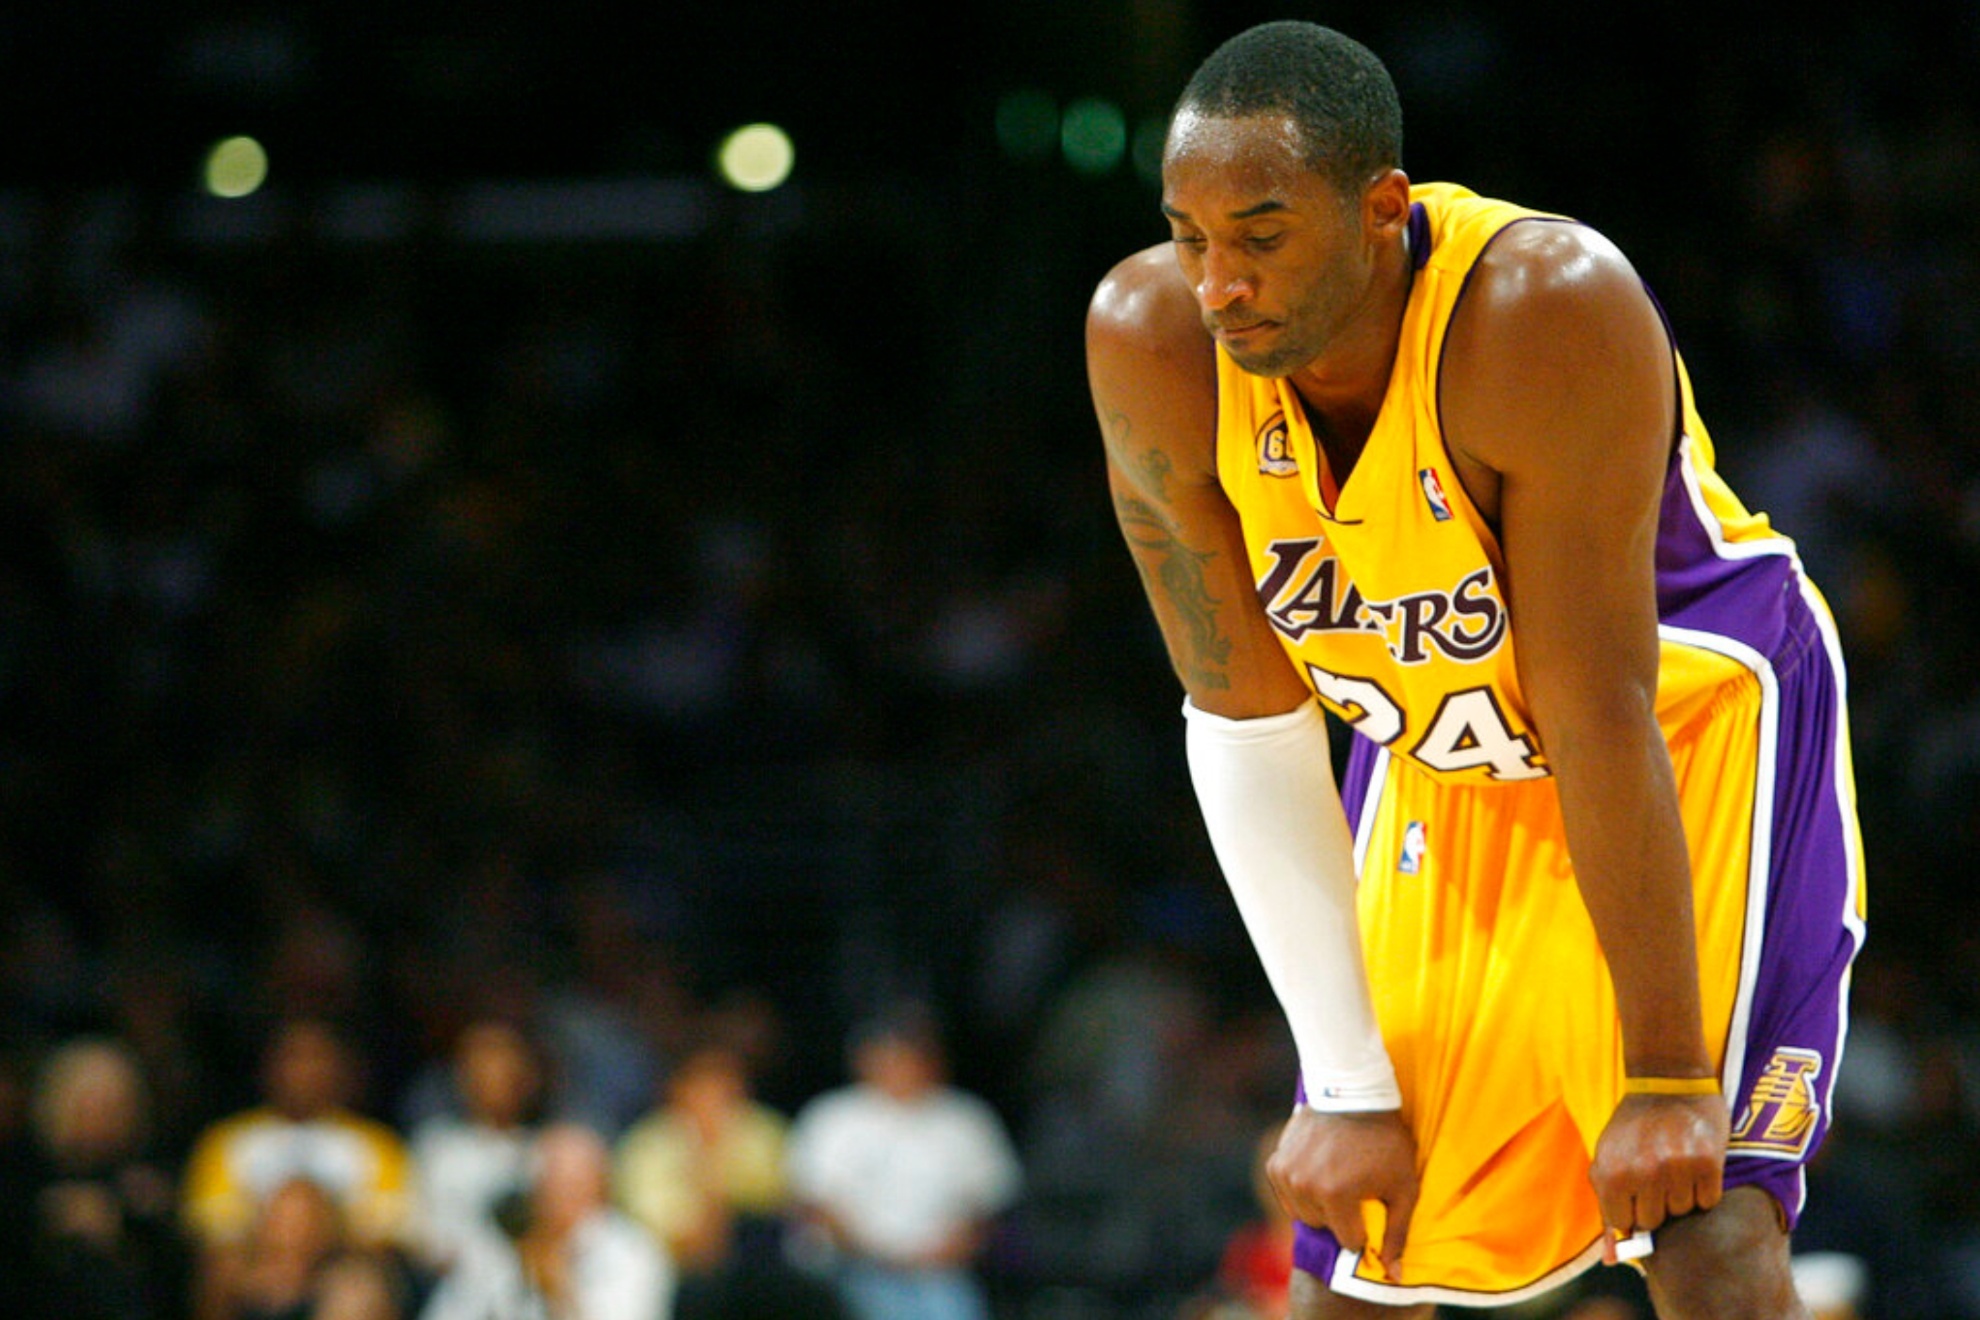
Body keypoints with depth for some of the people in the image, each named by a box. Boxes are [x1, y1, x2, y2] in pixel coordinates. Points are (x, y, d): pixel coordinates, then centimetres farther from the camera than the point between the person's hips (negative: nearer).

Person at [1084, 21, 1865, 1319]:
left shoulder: (1549, 307, -35)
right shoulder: (1150, 343, -22)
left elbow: (1600, 716, -31)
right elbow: (1246, 717, -15)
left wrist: (1664, 1077, -27)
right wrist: (1348, 1086, -16)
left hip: (1695, 728, -4)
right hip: (1439, 763, 4)